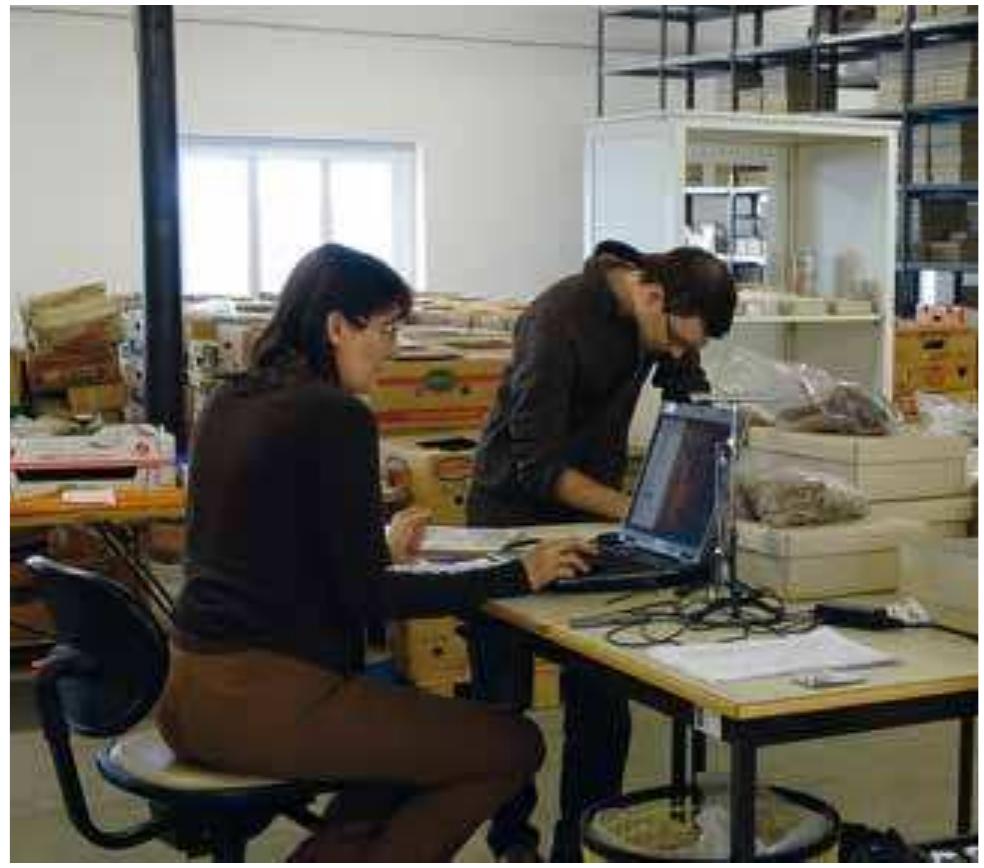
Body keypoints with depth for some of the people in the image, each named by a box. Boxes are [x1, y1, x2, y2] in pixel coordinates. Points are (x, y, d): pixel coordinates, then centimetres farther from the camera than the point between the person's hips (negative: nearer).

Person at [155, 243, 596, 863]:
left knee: (420, 739, 27)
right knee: (516, 747, 2)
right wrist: (519, 576, -8)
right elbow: (366, 595, -15)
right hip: (266, 702, -9)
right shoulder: (336, 416, -14)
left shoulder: (230, 403, 11)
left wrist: (378, 549, 33)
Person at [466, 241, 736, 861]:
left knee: (602, 695, 1)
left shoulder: (668, 315, -5)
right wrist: (633, 510, -30)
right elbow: (537, 465, -27)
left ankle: (582, 843, 12)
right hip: (515, 513, -6)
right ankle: (512, 838, 19)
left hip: (591, 509, 6)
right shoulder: (558, 321, -27)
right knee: (504, 697, 3)